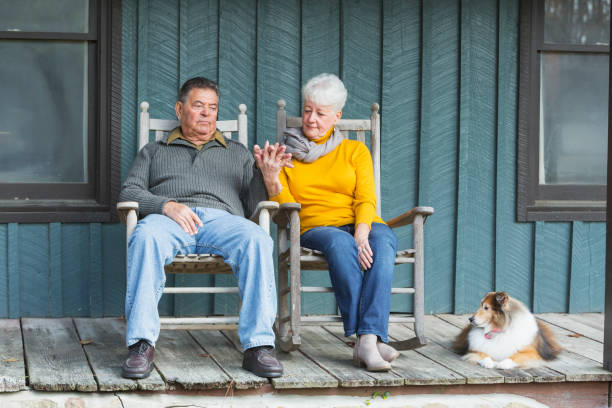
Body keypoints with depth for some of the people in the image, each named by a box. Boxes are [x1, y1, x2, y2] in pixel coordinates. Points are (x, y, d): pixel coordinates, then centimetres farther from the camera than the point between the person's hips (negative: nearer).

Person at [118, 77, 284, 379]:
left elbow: (252, 205, 22)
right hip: (169, 218, -1)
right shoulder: (154, 151, 31)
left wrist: (265, 174, 2)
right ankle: (141, 345, -41)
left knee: (257, 240, -35)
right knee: (145, 236, -38)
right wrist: (166, 205, -5)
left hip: (222, 217, 1)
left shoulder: (237, 153, 34)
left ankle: (258, 346, -38)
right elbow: (129, 192, 15)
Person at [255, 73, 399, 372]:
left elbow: (366, 200, 4)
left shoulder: (355, 150, 18)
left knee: (382, 243, -35)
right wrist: (270, 178, -13)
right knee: (341, 242, -37)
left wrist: (362, 233, -17)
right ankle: (367, 339, -46)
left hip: (362, 225, 1)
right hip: (315, 228, -1)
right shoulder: (287, 154, 18)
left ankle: (370, 338, -49)